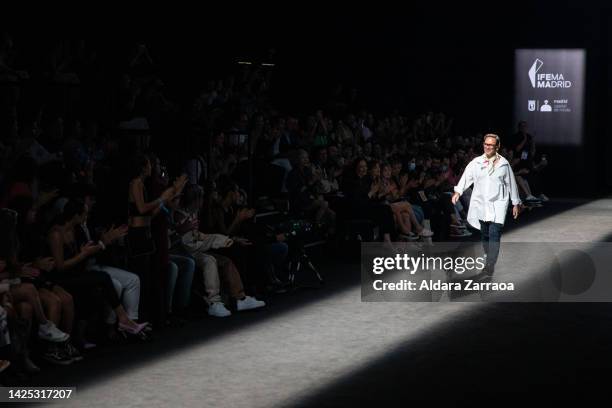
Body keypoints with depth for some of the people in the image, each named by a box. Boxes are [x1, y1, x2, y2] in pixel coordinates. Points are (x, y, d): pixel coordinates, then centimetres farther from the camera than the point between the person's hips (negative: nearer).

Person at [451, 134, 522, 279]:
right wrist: (458, 191, -23)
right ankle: (489, 259, 28)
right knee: (485, 235, 11)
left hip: (498, 203, -2)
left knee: (494, 235, -13)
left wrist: (516, 203, 11)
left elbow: (511, 183, 8)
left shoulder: (504, 164, 2)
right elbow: (466, 177, -7)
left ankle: (490, 267, -16)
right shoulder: (476, 162, 3)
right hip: (481, 203, 3)